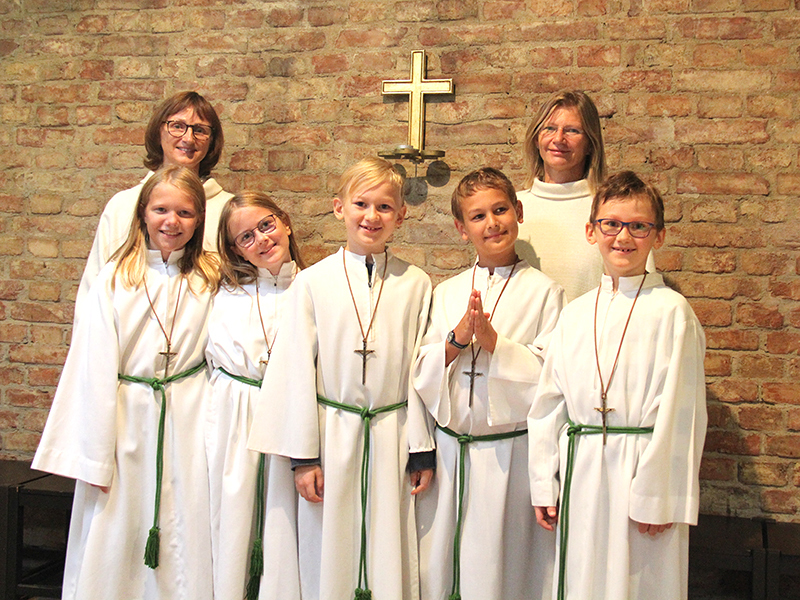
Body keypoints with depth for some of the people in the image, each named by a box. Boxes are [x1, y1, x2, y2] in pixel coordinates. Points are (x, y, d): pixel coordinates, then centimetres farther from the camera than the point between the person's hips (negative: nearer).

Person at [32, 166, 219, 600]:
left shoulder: (211, 278, 3)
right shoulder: (115, 279, -3)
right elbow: (95, 370, -3)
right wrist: (94, 457, -5)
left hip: (190, 421, 1)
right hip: (128, 419, -1)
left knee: (187, 541, 6)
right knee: (115, 540, 6)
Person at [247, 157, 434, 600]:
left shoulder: (416, 285, 1)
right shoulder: (313, 282, -1)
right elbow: (297, 369, 0)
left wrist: (422, 451, 4)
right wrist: (303, 455, -2)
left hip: (392, 436, 1)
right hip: (332, 435, 0)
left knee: (391, 561, 7)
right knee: (329, 562, 8)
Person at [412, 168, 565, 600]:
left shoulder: (543, 291, -2)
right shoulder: (447, 293, 9)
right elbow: (421, 375, 5)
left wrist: (492, 340, -18)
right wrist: (457, 338, -11)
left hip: (511, 451, -3)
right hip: (449, 448, 4)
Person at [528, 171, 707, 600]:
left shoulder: (671, 312, -6)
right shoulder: (575, 314, 8)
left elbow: (680, 410, -9)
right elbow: (549, 403, 11)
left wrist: (658, 497, -10)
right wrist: (544, 486, 9)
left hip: (643, 469, -4)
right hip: (581, 475, 4)